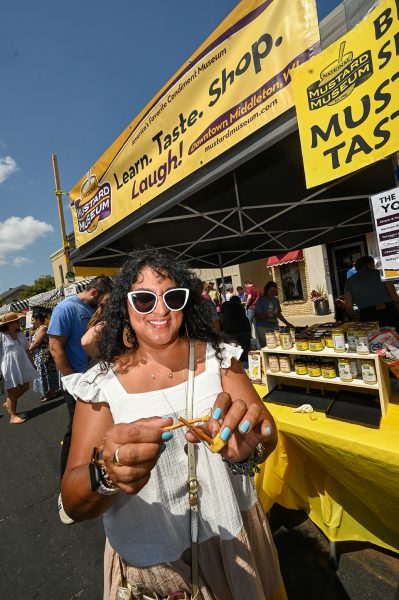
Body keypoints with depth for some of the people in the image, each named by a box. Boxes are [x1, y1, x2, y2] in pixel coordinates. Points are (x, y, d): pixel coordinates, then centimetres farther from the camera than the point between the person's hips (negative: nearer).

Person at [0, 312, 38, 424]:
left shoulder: (21, 335, 5)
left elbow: (26, 351, 13)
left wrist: (32, 365, 16)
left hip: (22, 365, 6)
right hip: (9, 367, -6)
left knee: (25, 387, 15)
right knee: (13, 391, 4)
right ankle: (13, 416, 20)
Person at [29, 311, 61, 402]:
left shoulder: (43, 328, -16)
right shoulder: (37, 329, 14)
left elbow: (36, 343, -18)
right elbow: (33, 342, 12)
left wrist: (29, 349, -4)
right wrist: (31, 349, -5)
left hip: (44, 355, -9)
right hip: (40, 356, 9)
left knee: (46, 373, -1)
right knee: (44, 374, 15)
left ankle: (51, 392, 10)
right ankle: (47, 392, 24)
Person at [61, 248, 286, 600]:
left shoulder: (217, 357, -11)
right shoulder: (103, 383, -16)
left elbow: (267, 433, -16)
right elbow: (74, 505, -17)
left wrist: (245, 448, -38)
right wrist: (105, 473, -40)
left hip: (232, 533, 2)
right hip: (148, 554, 0)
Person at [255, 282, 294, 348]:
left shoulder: (276, 300, 9)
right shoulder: (260, 301, -7)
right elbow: (257, 317, -10)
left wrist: (286, 323, 14)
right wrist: (266, 314, -26)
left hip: (275, 327, 5)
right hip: (263, 328, -5)